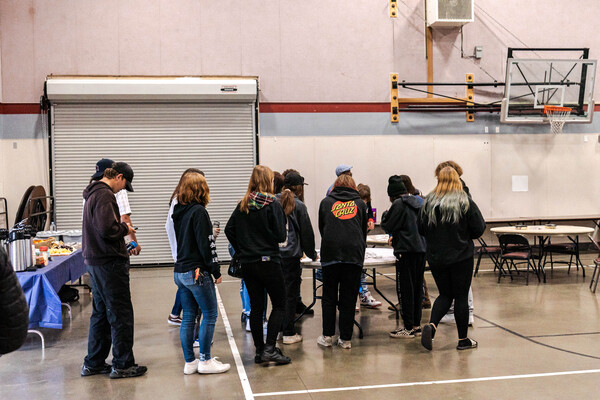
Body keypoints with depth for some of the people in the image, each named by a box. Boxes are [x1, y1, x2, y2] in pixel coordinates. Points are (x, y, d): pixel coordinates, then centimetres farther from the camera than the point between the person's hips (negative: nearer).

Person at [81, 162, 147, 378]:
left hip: (94, 261, 10)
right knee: (121, 314, -1)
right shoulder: (105, 195, -17)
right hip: (109, 263, -10)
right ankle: (122, 365, 6)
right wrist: (125, 229, -9)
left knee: (101, 313, 17)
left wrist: (122, 228, 10)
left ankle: (93, 363, 24)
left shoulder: (93, 193, 15)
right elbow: (107, 229, -26)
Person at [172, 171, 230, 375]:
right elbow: (206, 244, -15)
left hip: (180, 271, 8)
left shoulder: (178, 211, 10)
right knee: (209, 314, 2)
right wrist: (216, 270, -9)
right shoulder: (198, 212, -13)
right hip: (197, 272, -8)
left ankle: (189, 362, 16)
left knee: (189, 316, 11)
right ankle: (205, 361, 5)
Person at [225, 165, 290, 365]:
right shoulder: (272, 204, -10)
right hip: (269, 262, -5)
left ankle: (259, 350, 15)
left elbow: (229, 230, 5)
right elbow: (280, 236, -13)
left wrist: (241, 250, 13)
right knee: (279, 305, 5)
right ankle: (270, 348, -4)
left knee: (256, 306, 11)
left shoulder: (242, 205, 6)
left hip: (247, 263, 5)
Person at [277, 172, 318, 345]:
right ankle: (288, 333, 5)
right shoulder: (298, 205, -7)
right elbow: (306, 232, -3)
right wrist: (312, 254, 10)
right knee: (291, 294, 2)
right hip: (291, 255, -5)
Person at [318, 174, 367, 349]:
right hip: (354, 255, 1)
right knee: (348, 299, 4)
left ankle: (327, 336, 10)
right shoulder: (360, 203, 15)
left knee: (329, 297, 8)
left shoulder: (326, 202, 14)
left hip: (330, 254, 0)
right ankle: (346, 339, 7)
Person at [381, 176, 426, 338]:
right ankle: (416, 325, 18)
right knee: (417, 287, 12)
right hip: (421, 248, 8)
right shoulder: (419, 201, 15)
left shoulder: (399, 204, -9)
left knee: (405, 288, -2)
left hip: (406, 251, -8)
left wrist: (385, 216, 13)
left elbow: (388, 226, -9)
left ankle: (408, 327, 1)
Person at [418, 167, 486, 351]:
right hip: (461, 257, -3)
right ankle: (463, 339, 14)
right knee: (461, 296, 7)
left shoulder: (428, 202, -2)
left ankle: (431, 325, -9)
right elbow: (479, 228, -7)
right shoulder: (465, 201, -9)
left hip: (435, 257, 3)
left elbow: (421, 229, 2)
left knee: (445, 294, 15)